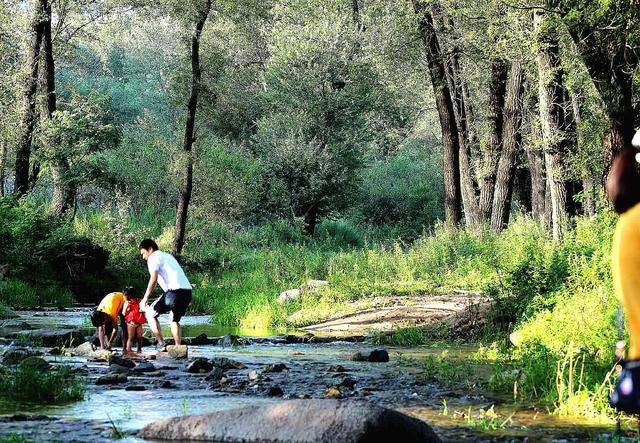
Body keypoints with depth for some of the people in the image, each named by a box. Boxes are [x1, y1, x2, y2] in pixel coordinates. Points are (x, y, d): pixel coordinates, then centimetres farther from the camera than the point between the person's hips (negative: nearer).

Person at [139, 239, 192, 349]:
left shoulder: (153, 258, 5)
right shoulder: (168, 256, 30)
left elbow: (154, 279, -9)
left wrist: (145, 299, -5)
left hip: (175, 291, -8)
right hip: (188, 291, 8)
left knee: (150, 313, 7)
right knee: (175, 319, 27)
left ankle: (162, 345, -1)